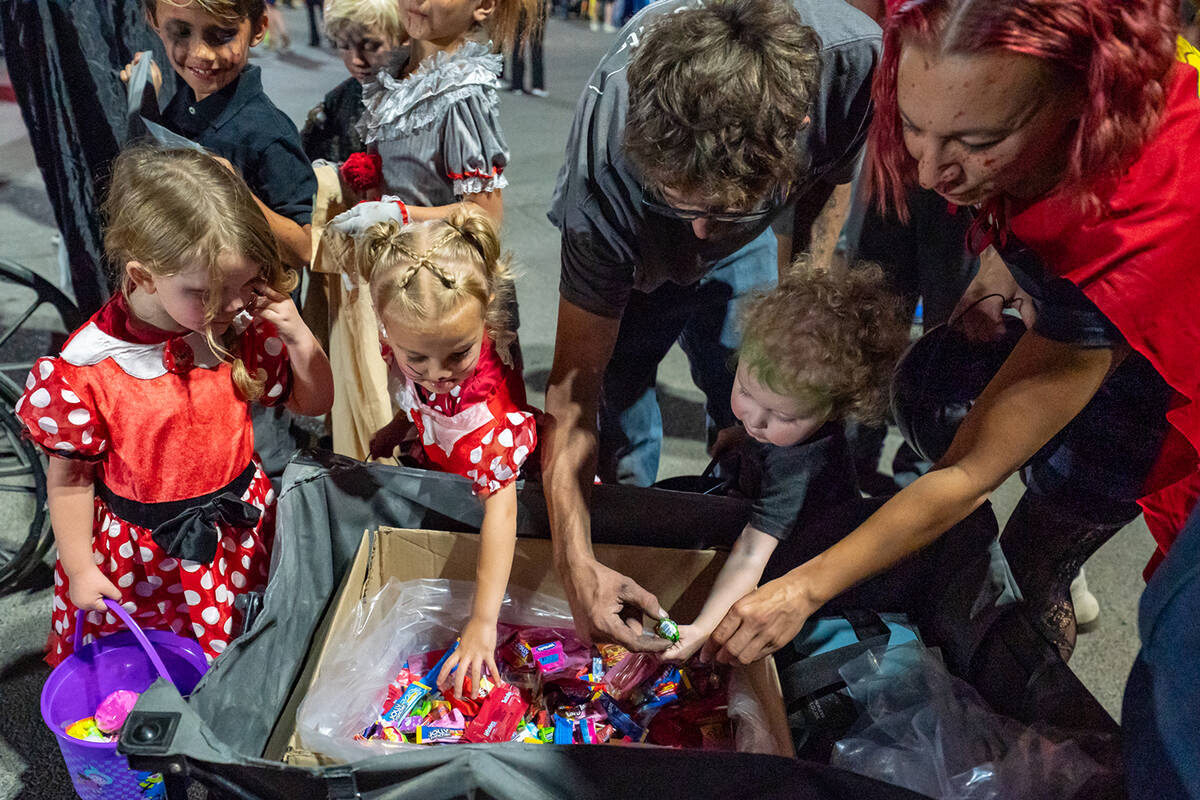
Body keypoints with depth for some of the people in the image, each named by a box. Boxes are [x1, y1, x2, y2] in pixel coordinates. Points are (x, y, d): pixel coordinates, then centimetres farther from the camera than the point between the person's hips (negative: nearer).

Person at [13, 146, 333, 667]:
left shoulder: (241, 329, -12)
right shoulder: (86, 369, -22)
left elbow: (312, 403, 0)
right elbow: (69, 480, -9)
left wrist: (297, 336, -18)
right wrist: (80, 569, -3)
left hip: (240, 523, 3)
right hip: (140, 553, -2)